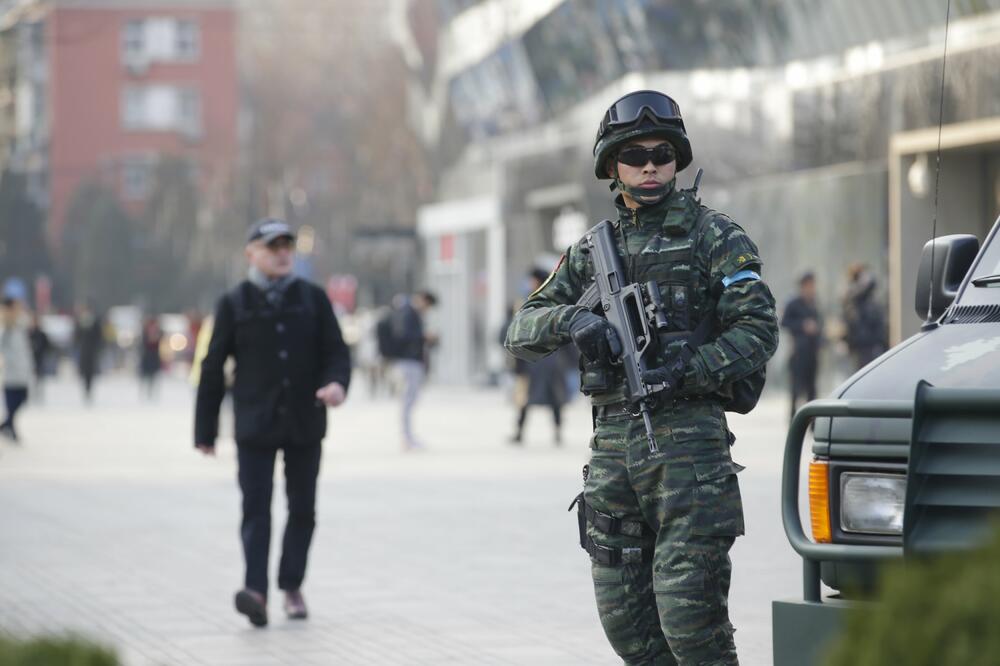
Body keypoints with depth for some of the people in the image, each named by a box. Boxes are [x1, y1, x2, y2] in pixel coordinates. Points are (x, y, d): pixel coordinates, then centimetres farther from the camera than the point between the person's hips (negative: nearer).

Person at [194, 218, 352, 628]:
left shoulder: (313, 298, 7)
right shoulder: (234, 304, 3)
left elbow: (336, 350, 7)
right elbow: (213, 368, 5)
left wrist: (337, 382, -18)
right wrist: (205, 430, 3)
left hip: (305, 424, 2)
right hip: (255, 425, -2)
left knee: (302, 508, 8)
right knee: (256, 507, -11)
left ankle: (292, 586, 19)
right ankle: (256, 590, -21)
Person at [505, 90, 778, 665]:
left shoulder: (714, 236, 2)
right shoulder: (592, 250, 16)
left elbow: (758, 329, -6)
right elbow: (523, 331, 11)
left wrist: (687, 370, -19)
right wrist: (572, 321, -11)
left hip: (688, 438, -5)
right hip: (613, 440, 5)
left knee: (687, 607, -12)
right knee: (623, 612, 7)